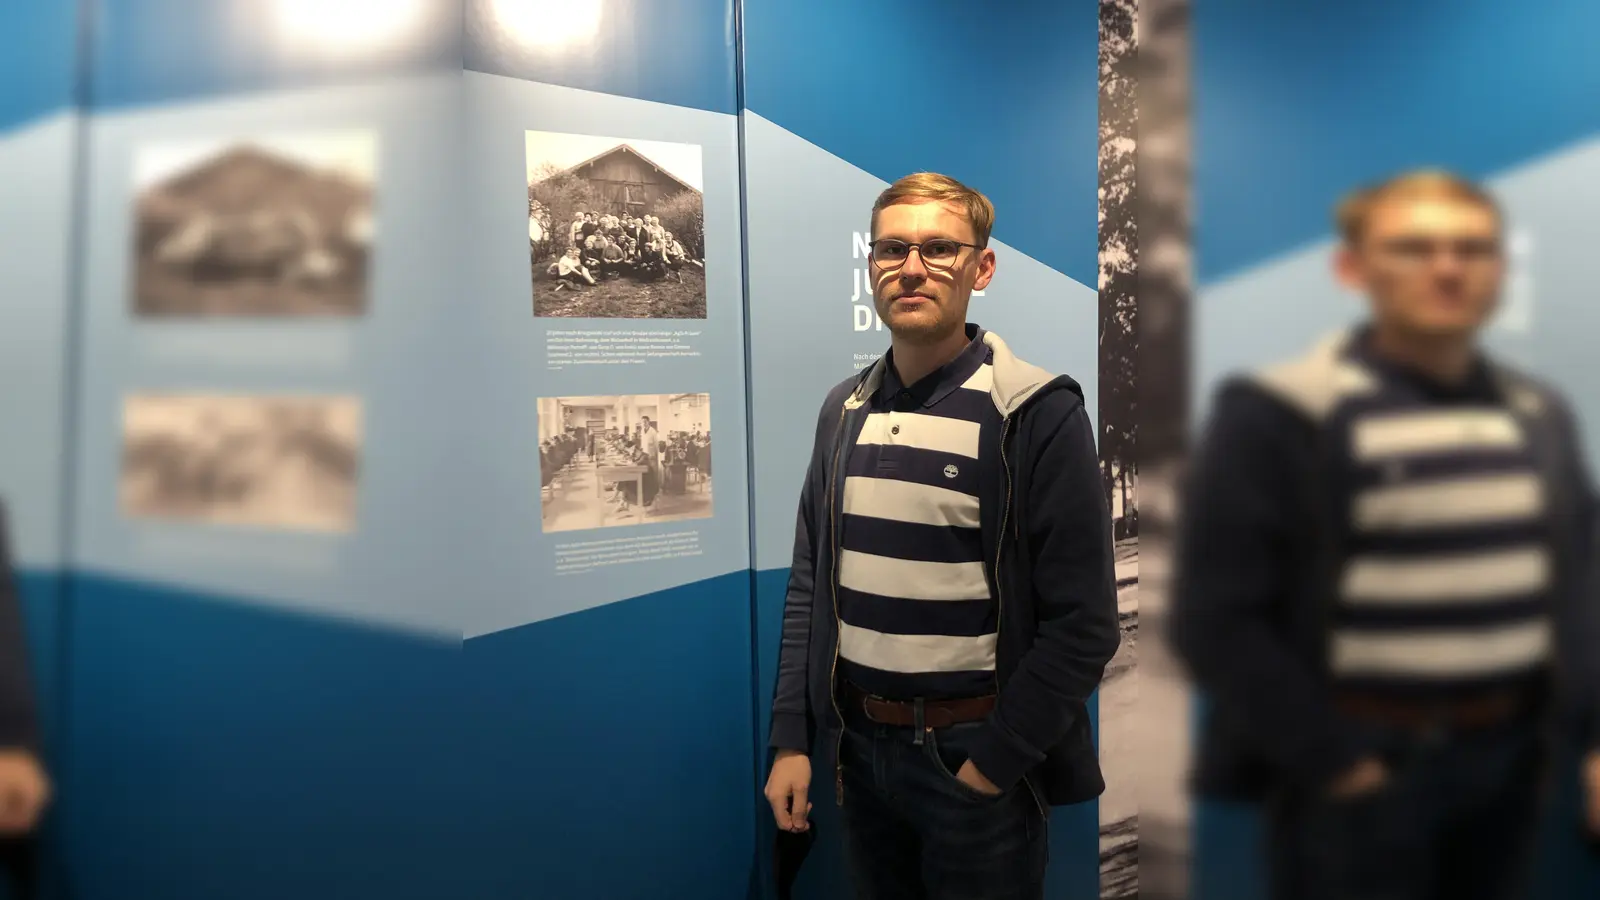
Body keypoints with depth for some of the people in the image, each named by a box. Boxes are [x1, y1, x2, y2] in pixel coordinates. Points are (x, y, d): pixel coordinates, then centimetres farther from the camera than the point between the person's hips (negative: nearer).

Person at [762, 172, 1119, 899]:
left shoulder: (1038, 414, -12)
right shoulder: (843, 409, 3)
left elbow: (1082, 624, -14)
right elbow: (809, 587, 7)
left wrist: (992, 764, -14)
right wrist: (790, 739, 3)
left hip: (974, 754, -4)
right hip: (859, 745, 5)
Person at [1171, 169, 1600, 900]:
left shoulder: (1538, 415, 7)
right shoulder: (1278, 413, -13)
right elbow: (1217, 617, -15)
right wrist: (1330, 761, -14)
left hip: (1506, 757, 6)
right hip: (1363, 767, -5)